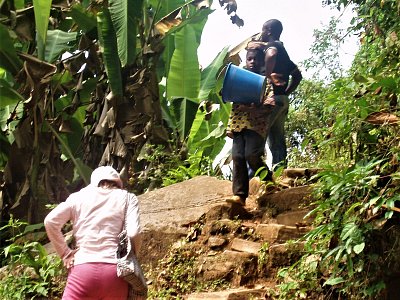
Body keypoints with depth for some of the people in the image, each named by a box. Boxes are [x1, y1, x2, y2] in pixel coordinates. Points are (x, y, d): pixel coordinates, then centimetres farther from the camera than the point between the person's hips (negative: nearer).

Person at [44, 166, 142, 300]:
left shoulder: (79, 196, 15)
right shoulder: (128, 198, 12)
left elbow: (50, 221, 2)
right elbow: (133, 233, -3)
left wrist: (65, 253, 9)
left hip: (82, 270, 0)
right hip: (115, 271, 1)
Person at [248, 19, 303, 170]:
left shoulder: (272, 45, -2)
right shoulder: (282, 50, 25)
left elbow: (271, 54, -29)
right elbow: (297, 75, 28)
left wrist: (267, 76, -23)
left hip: (273, 98, -10)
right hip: (283, 99, 10)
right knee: (277, 139, 7)